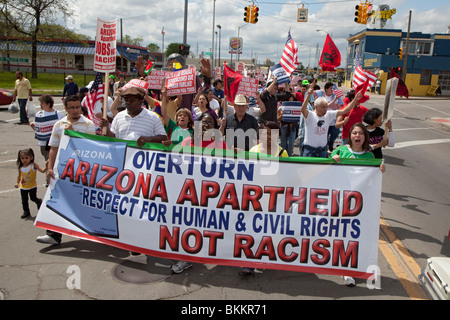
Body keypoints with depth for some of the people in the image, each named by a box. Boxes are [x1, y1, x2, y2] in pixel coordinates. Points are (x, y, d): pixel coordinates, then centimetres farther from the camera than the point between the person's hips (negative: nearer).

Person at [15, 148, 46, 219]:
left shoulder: (33, 165, -14)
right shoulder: (20, 167, -2)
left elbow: (42, 170, -22)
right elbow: (19, 175, 14)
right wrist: (17, 182, 9)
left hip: (32, 186, -4)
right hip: (23, 187, 4)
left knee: (33, 198, 4)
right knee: (24, 200, 9)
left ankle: (40, 202, 36)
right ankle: (26, 212, 24)